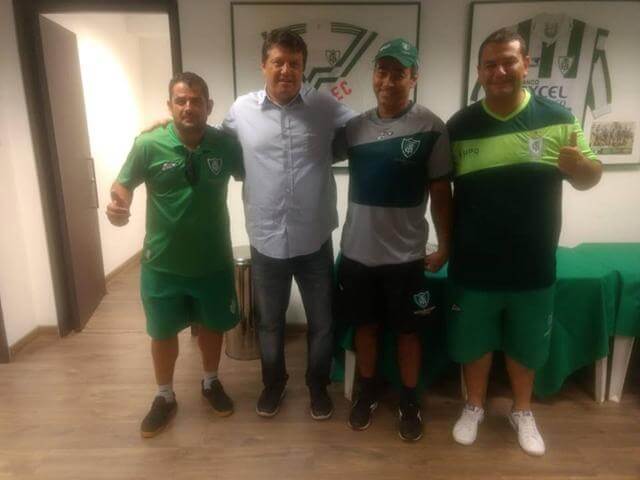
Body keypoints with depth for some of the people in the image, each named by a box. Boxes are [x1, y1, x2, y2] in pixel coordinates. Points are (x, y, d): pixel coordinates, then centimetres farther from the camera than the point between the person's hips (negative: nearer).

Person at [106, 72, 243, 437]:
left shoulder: (227, 144, -9)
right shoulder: (148, 145, -11)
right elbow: (124, 184, -1)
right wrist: (118, 206, -21)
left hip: (214, 260, 1)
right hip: (163, 262, 0)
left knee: (213, 325, 18)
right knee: (163, 332, 15)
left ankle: (211, 383, 45)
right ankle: (166, 397, 39)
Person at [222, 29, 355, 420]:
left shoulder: (326, 106, -3)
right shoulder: (241, 110, 0)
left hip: (315, 241, 0)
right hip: (266, 241, 1)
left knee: (322, 323, 14)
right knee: (270, 322, 19)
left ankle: (318, 384, 41)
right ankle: (274, 381, 45)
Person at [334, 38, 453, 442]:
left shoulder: (430, 127, -7)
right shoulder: (353, 126, 2)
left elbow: (441, 192, -4)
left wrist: (445, 246, -2)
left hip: (406, 254, -2)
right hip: (357, 251, 3)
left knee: (408, 332, 13)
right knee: (366, 326, 17)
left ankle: (410, 401, 35)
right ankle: (368, 392, 39)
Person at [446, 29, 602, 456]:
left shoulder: (558, 119, -4)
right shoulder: (459, 126, -4)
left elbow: (590, 179, 2)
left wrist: (580, 166, -21)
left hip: (533, 267, 1)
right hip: (473, 266, 0)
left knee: (526, 346, 19)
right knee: (474, 343, 16)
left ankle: (523, 412, 44)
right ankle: (475, 407, 41)